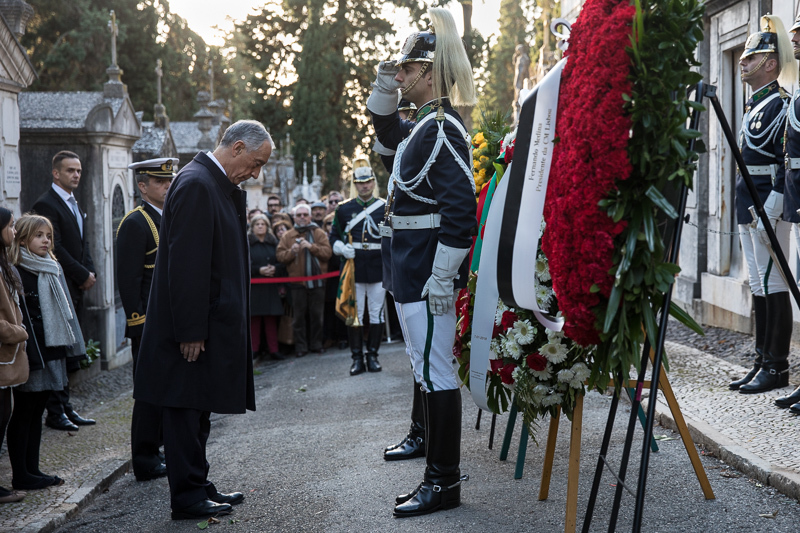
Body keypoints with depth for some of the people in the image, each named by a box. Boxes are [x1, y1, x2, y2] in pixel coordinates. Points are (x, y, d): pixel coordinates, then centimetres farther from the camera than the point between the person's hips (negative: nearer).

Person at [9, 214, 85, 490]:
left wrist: (68, 344, 14)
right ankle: (20, 475, 5)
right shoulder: (16, 273, -10)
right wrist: (23, 354, -20)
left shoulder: (54, 270, 14)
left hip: (51, 351, 7)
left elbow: (64, 309, 18)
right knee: (23, 413, 0)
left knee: (36, 411, 12)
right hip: (29, 352, -7)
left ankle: (32, 470, 18)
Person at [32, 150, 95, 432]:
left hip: (75, 289, 9)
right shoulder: (46, 204, -11)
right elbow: (56, 248, -17)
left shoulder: (74, 205, 18)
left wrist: (90, 273, 4)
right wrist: (83, 275, -13)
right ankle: (55, 412, 1)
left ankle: (65, 407, 16)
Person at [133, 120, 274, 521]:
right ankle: (188, 498, 7)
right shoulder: (196, 184, -18)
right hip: (193, 328, -10)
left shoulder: (219, 186, 13)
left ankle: (198, 487, 25)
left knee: (198, 410, 16)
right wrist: (190, 332, -22)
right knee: (186, 409, -1)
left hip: (210, 324, 10)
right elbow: (186, 263, -23)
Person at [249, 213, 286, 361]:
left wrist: (275, 268, -10)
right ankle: (254, 349, 5)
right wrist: (259, 270, -16)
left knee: (271, 319, 2)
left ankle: (273, 349, 5)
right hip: (254, 286, -3)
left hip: (271, 287, 3)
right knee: (254, 318, -3)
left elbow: (282, 263, 10)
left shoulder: (274, 243, 13)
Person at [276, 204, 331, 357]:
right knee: (299, 316, 2)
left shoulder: (319, 233, 5)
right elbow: (280, 256, 0)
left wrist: (311, 246, -17)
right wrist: (292, 251, -17)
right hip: (297, 282, 0)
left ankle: (316, 344, 17)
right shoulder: (287, 236, 7)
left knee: (317, 315, 7)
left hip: (317, 281, 0)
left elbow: (327, 252, -7)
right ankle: (300, 346, 9)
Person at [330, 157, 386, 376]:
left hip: (378, 268, 0)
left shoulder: (385, 207, 7)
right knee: (354, 314, 1)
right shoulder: (344, 208, 7)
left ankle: (372, 355, 14)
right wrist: (342, 249, -9)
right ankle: (357, 358, 7)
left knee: (377, 313, 5)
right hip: (353, 268, 0)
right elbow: (334, 236, 10)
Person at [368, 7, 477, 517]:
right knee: (429, 371, 14)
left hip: (428, 268, -11)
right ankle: (440, 468, 23)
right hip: (412, 266, 11)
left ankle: (445, 483, 2)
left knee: (436, 373, -5)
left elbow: (461, 208, -22)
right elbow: (386, 131, 37)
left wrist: (442, 277, -23)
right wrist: (384, 88, 18)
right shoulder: (424, 124, 14)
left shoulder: (442, 128, -16)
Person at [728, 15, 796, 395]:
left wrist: (769, 214, -21)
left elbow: (787, 163, -16)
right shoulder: (754, 105, 20)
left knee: (773, 284, -7)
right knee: (759, 286, 11)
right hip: (748, 206, 10)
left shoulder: (780, 104, -9)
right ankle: (763, 362, 17)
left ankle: (777, 367, -2)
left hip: (768, 206, -10)